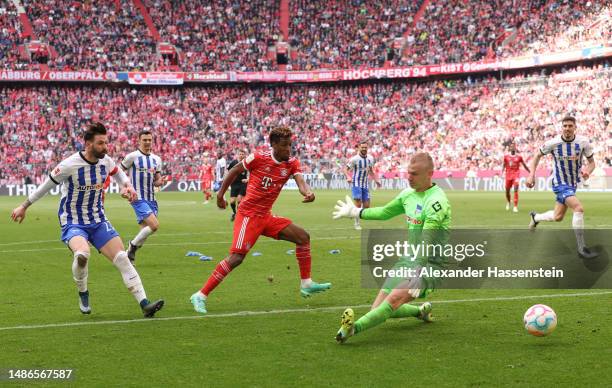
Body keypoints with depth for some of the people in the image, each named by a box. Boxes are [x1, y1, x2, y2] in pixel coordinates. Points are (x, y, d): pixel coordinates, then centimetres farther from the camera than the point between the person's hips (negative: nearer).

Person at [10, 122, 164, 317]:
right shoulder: (70, 165, -19)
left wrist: (127, 186, 0)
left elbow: (119, 174, 22)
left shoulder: (106, 161, -3)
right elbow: (47, 185, -4)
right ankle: (83, 294, -5)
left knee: (122, 259, -10)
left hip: (98, 221, 5)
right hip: (73, 223, -5)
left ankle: (144, 304, -10)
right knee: (82, 254, -34)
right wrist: (24, 206, 6)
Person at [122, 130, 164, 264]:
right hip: (138, 198, -7)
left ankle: (130, 253, 23)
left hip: (151, 199, 7)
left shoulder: (156, 159, 12)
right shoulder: (132, 156, -6)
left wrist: (159, 182, -7)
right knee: (154, 225, -19)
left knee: (145, 230, 6)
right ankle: (133, 244, 2)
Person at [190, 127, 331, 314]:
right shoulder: (258, 158, -12)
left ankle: (306, 284, 14)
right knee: (237, 257, -17)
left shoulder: (292, 163, 2)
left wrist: (308, 192, -37)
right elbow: (235, 171, 1)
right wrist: (220, 194, 3)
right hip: (249, 214, -7)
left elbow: (301, 182, -14)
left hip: (266, 216, 7)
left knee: (303, 237, 5)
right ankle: (200, 296, -12)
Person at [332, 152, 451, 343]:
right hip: (410, 258, 9)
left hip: (430, 263, -9)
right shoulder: (408, 193, 7)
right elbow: (385, 212, 25)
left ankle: (354, 328, -44)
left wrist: (418, 274, -34)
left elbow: (427, 242, -28)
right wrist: (356, 212, 31)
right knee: (378, 308, 4)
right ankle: (421, 311, 25)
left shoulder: (436, 200, -20)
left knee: (394, 299, -31)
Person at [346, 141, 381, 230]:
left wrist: (376, 180, 11)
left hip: (365, 184, 5)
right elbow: (346, 169, -8)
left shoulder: (370, 159, 4)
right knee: (358, 204, -13)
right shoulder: (354, 159, -13)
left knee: (366, 206, 1)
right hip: (356, 184, -5)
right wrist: (348, 177, -27)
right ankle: (357, 224, 0)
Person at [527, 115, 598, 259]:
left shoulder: (583, 142, -11)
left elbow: (591, 162, -1)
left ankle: (535, 217, 47)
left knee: (558, 217, 15)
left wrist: (588, 171, -24)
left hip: (573, 183, 5)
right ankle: (582, 248, -20)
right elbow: (537, 156, -1)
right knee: (579, 208, -26)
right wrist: (532, 175, -11)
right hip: (560, 184, -5)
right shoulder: (553, 143, -17)